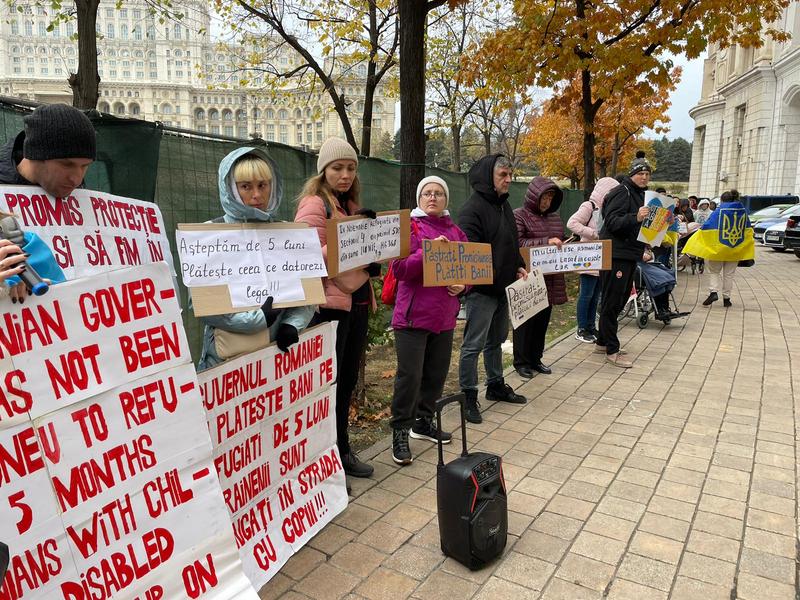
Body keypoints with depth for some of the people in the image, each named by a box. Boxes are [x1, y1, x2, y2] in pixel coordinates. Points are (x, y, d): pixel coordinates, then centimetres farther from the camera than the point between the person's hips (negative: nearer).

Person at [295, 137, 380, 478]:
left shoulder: (351, 205, 18)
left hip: (356, 301, 8)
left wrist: (371, 251, 9)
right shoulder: (314, 204, -8)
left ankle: (342, 450, 30)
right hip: (329, 305, -8)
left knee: (347, 381, 15)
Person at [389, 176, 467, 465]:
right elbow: (400, 269, -13)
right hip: (413, 314, -5)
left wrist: (462, 284, -4)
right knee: (410, 375, -5)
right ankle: (400, 432, 9)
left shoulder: (455, 230, 13)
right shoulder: (410, 227, -3)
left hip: (444, 316, 6)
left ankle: (423, 422, 29)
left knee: (437, 373, 11)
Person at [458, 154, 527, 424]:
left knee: (496, 340, 20)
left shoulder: (504, 205, 14)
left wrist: (519, 267, 10)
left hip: (503, 287, 9)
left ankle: (496, 385, 35)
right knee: (474, 345, -2)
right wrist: (485, 275, -25)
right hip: (481, 289, -9)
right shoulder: (473, 208, -15)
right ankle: (468, 396, 8)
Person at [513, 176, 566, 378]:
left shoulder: (554, 216, 14)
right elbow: (518, 243, -17)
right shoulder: (519, 215, -6)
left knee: (543, 320, 12)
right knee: (526, 320, 2)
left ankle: (536, 359, 25)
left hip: (549, 278, 6)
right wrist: (546, 242, -24)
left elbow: (560, 241, 23)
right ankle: (521, 362, 14)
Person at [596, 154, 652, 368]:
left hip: (629, 255, 10)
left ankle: (603, 342, 27)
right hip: (615, 255, -10)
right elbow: (612, 221, -23)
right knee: (611, 302, -5)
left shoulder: (640, 194, 19)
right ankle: (612, 350, -1)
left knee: (620, 299, 16)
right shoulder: (622, 192, -11)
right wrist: (635, 217, -36)